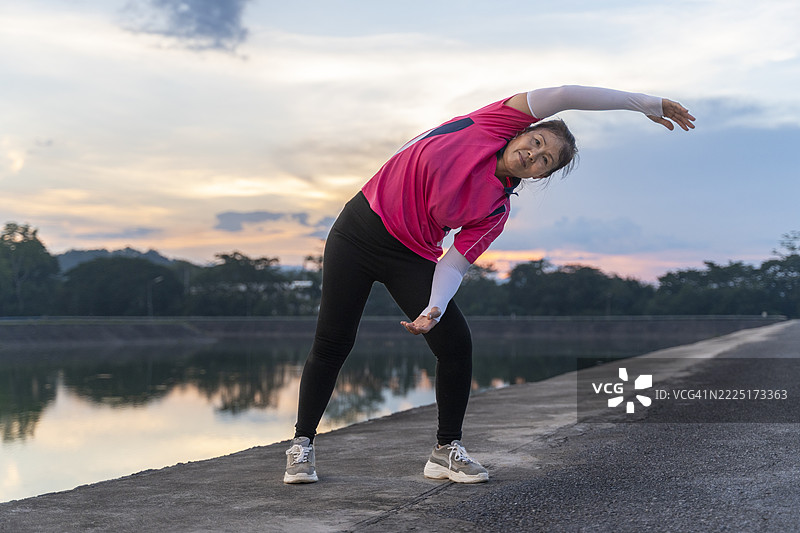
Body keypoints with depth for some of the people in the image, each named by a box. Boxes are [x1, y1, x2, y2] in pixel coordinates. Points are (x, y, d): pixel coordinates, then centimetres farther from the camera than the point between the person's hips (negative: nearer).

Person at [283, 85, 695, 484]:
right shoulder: (494, 123, -7)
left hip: (413, 256, 2)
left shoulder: (496, 211, -4)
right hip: (360, 228, -2)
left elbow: (455, 264, -8)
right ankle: (302, 444, 16)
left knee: (456, 345, -11)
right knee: (332, 345, -2)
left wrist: (434, 309, -28)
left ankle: (446, 451, 9)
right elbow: (563, 95, -14)